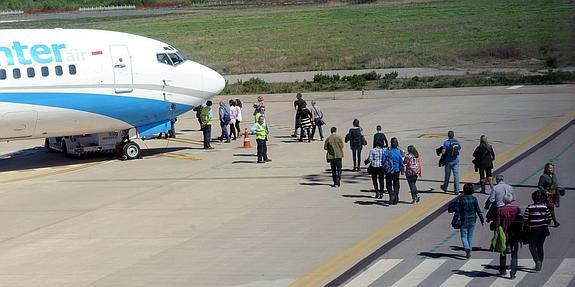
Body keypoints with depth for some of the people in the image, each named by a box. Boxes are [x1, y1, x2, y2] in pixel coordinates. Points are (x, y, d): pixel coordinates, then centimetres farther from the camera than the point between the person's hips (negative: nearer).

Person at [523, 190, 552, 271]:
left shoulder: (529, 207, -12)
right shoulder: (544, 207, -2)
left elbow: (525, 219, -12)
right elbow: (549, 218, 1)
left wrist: (525, 228, 2)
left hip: (533, 230, -4)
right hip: (543, 229, 4)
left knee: (532, 246, 5)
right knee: (540, 246, 15)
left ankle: (537, 261, -17)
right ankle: (539, 264, 20)